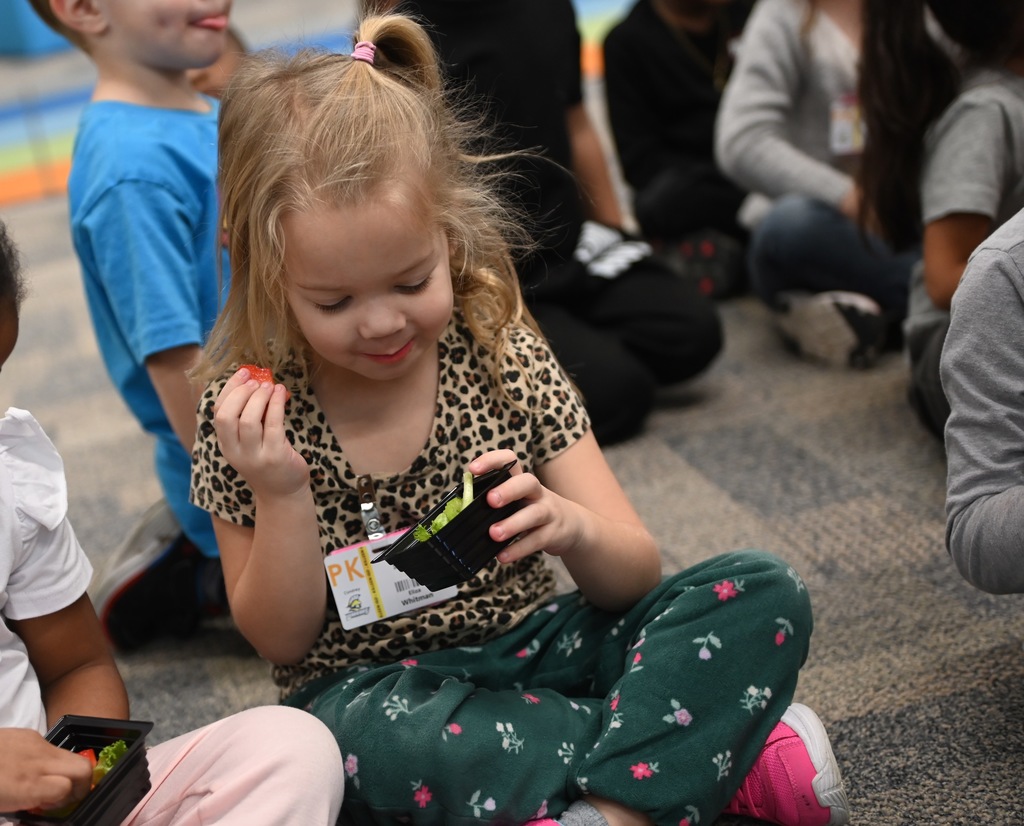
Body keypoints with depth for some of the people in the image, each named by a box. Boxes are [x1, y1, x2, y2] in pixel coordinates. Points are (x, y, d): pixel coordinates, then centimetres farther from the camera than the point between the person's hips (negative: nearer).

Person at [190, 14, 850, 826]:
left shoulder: (504, 357, -6)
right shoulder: (250, 409, -8)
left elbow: (635, 573, -4)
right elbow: (283, 640, -3)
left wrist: (575, 530, -29)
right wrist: (279, 495, -21)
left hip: (532, 641, 2)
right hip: (372, 688, -2)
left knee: (763, 592, -16)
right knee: (376, 741, -40)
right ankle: (732, 754, -26)